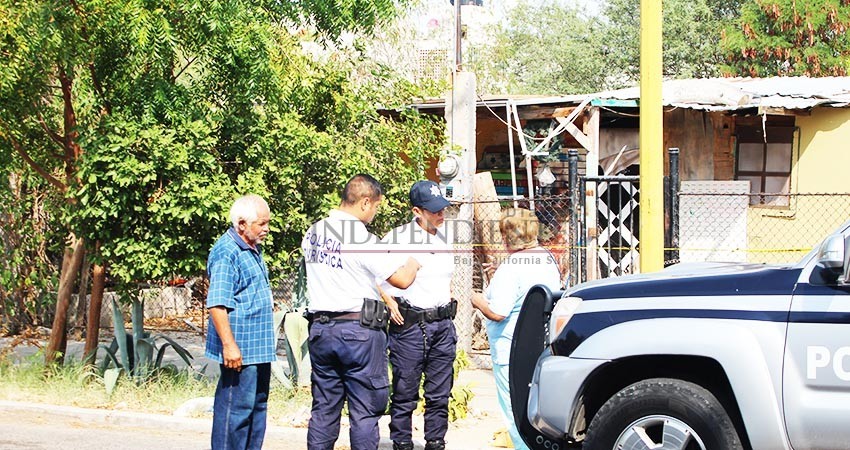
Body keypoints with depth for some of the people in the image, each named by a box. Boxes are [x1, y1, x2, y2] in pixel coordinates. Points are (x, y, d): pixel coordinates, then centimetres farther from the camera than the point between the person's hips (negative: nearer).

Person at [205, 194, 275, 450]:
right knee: (236, 409, -7)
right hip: (240, 350, -10)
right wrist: (229, 345, -24)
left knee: (257, 407, 14)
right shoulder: (226, 252, -15)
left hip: (259, 348, 10)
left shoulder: (253, 250, 17)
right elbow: (216, 304, -21)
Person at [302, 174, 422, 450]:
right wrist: (413, 264, 10)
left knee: (324, 409, 11)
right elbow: (402, 280, -12)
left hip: (319, 326, 6)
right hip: (358, 330, -6)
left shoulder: (312, 233, 8)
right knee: (365, 411, 1)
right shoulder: (362, 238, -14)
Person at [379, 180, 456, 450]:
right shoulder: (397, 239, -10)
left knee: (440, 396, 9)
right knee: (404, 395, 1)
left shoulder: (445, 235, 10)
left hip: (443, 325, 5)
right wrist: (390, 303, -8)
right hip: (409, 326, -5)